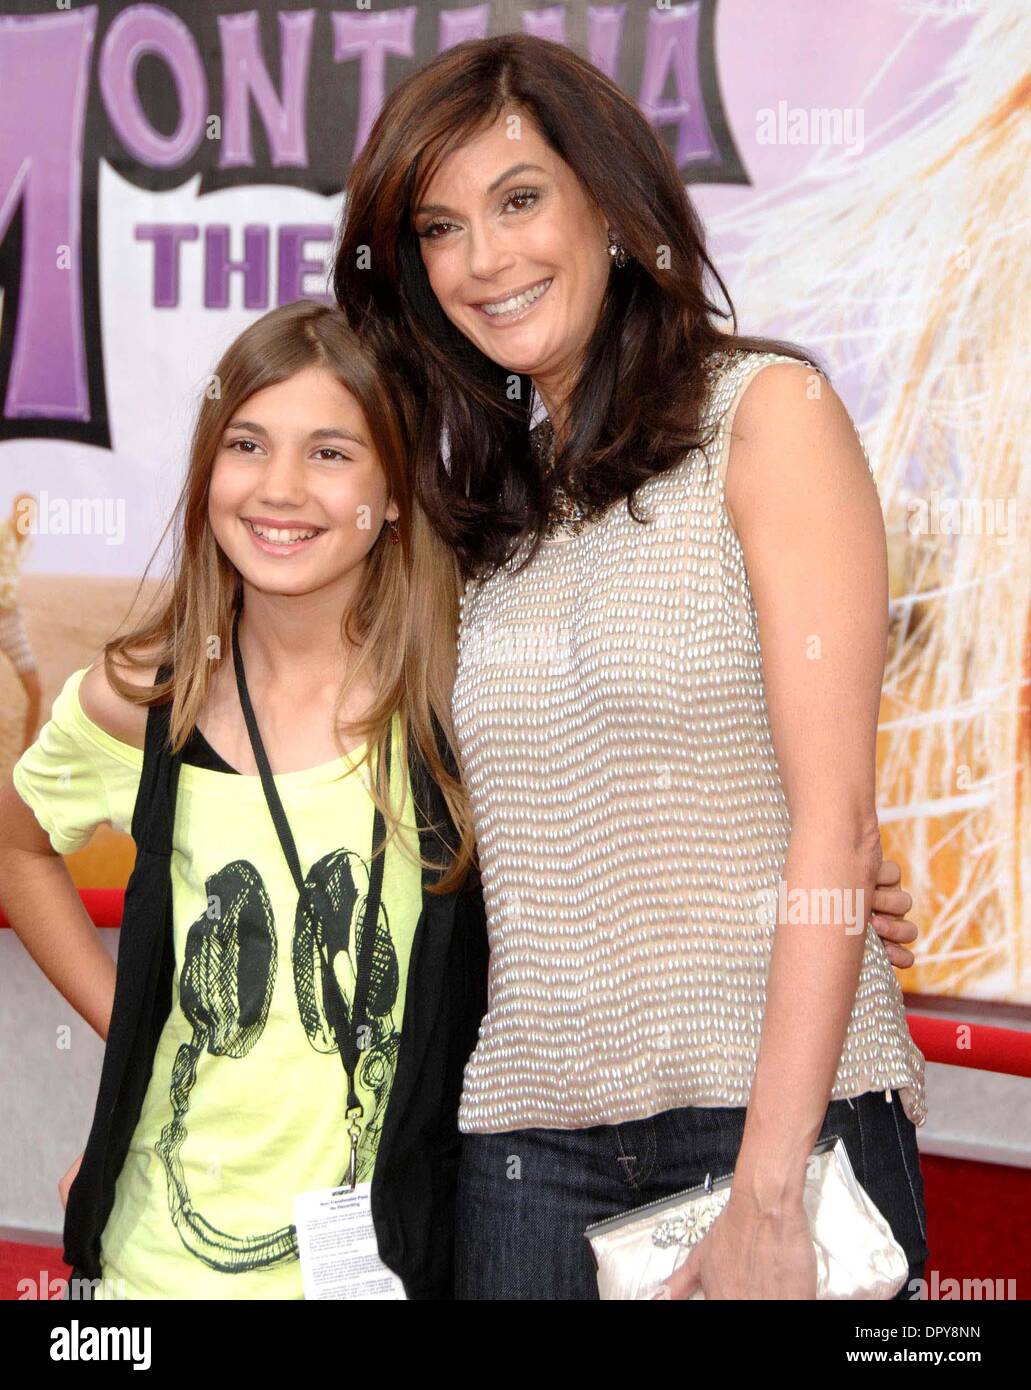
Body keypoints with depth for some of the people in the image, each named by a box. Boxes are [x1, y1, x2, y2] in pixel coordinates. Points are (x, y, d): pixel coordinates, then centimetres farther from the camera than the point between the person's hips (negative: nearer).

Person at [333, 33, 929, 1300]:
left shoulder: (764, 412, -3)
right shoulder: (487, 494, 13)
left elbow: (835, 823, -10)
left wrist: (768, 1188, -16)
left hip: (771, 1105, -4)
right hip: (526, 1135, 5)